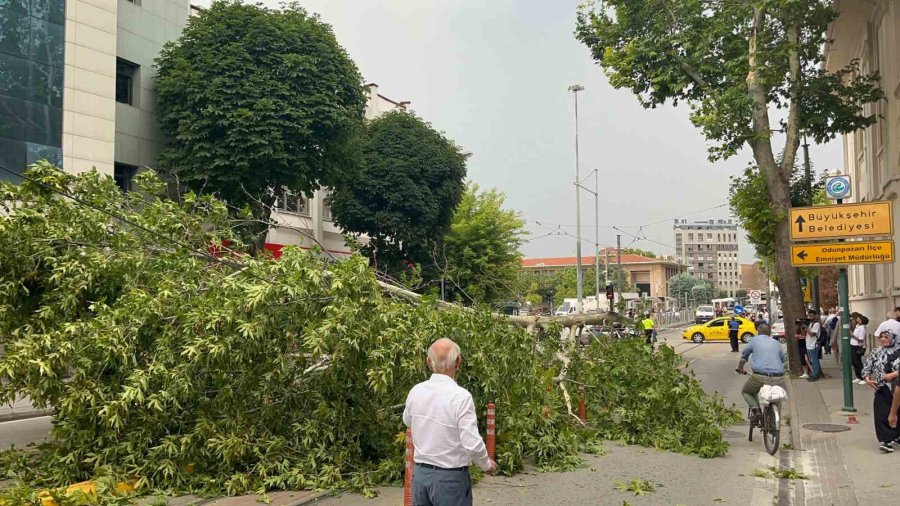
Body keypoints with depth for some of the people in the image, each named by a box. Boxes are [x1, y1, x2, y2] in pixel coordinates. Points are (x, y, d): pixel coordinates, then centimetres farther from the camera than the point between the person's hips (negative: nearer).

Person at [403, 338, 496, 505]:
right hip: (450, 478, -5)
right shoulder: (460, 396, -20)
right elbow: (472, 444, -21)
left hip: (420, 474, 5)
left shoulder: (415, 392, -2)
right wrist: (487, 464, -3)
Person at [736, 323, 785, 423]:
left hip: (760, 377, -3)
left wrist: (740, 368, 41)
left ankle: (755, 408, -4)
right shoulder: (777, 343, 21)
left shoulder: (754, 340, 13)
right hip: (778, 379, 3)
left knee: (745, 392, 22)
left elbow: (744, 356, 23)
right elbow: (783, 359, 30)